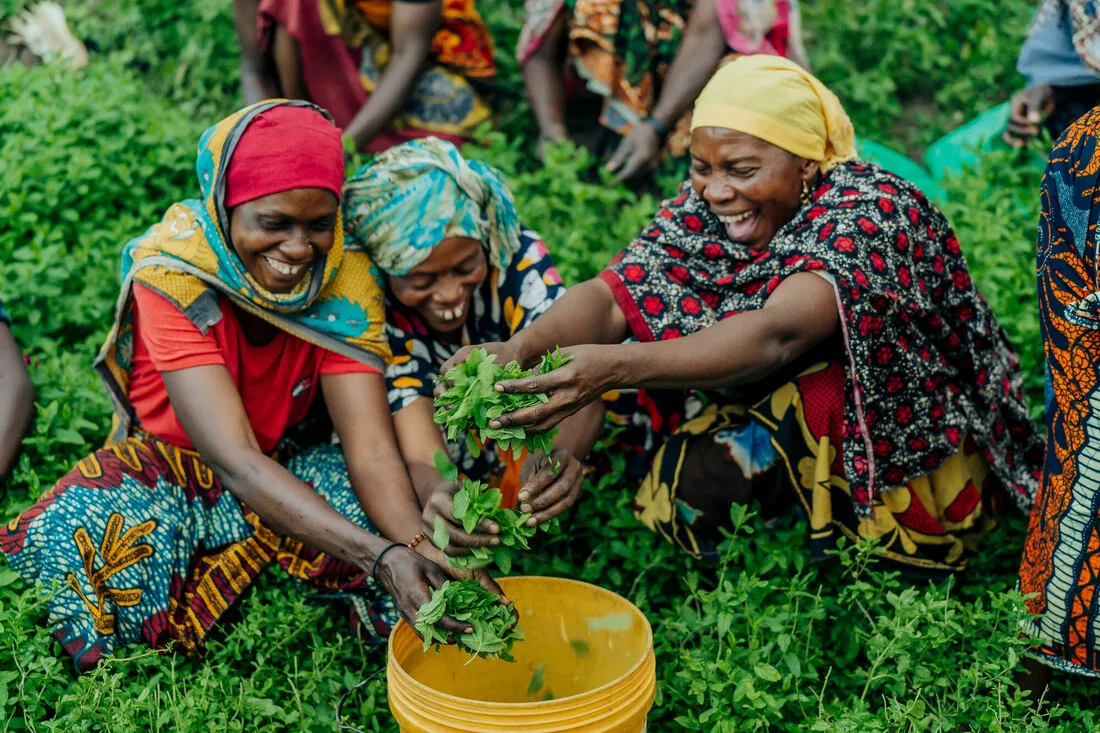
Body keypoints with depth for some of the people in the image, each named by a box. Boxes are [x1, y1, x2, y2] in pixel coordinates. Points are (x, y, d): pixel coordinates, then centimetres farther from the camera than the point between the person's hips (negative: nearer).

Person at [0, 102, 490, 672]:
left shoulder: (346, 276, -19)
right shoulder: (173, 274, -28)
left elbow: (371, 448, -24)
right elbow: (234, 459, -36)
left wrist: (419, 544, -46)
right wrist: (378, 555, -49)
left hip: (289, 465, 2)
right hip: (168, 464, -2)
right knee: (73, 539, -34)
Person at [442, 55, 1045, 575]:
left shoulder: (871, 212, -27)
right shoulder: (705, 210, -8)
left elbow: (776, 335, -43)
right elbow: (612, 295, -20)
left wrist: (617, 367, -55)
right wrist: (520, 349, -41)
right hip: (791, 442, 6)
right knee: (676, 499, -17)